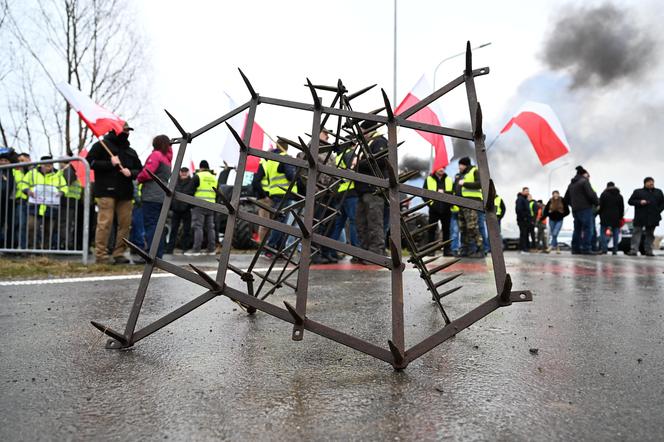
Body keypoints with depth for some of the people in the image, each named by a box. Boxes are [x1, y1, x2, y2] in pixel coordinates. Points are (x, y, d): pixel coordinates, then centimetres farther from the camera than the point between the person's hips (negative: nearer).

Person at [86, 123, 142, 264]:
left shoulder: (131, 151, 22)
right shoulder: (102, 145, 5)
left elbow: (139, 169, 21)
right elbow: (90, 162, -3)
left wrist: (131, 172, -1)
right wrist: (110, 163, -12)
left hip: (125, 192, 6)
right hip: (106, 190, -6)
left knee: (125, 223, 2)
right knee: (105, 222, -9)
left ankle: (118, 253, 9)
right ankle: (101, 254, -4)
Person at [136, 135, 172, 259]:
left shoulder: (156, 154, -3)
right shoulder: (167, 158, 23)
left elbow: (147, 172, -13)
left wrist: (139, 179, 5)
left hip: (152, 196, -8)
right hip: (162, 196, 8)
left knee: (150, 225, -9)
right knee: (158, 226, 10)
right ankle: (158, 255, 12)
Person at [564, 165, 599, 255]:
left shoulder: (571, 184, 18)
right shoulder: (584, 181, -6)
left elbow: (566, 199, 22)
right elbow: (591, 194, -14)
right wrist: (597, 202, 1)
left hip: (575, 210, 8)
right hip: (585, 209, -8)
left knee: (577, 229, 10)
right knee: (587, 229, -8)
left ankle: (575, 249, 9)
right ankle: (586, 249, -14)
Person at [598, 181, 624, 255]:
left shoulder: (604, 194, -1)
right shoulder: (619, 196, 12)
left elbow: (601, 206, -4)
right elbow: (622, 208, 13)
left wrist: (601, 216, 6)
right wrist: (620, 217, 17)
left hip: (605, 218, -4)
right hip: (616, 218, 4)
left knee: (603, 233, -2)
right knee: (615, 234, 6)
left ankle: (604, 249, -11)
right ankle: (615, 250, 4)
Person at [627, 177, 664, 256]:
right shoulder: (638, 192, 7)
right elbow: (630, 201, 3)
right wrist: (639, 202, -13)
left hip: (653, 218, 4)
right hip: (640, 218, -4)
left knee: (650, 234, 8)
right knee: (637, 233, -8)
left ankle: (649, 251, 13)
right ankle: (633, 250, -13)